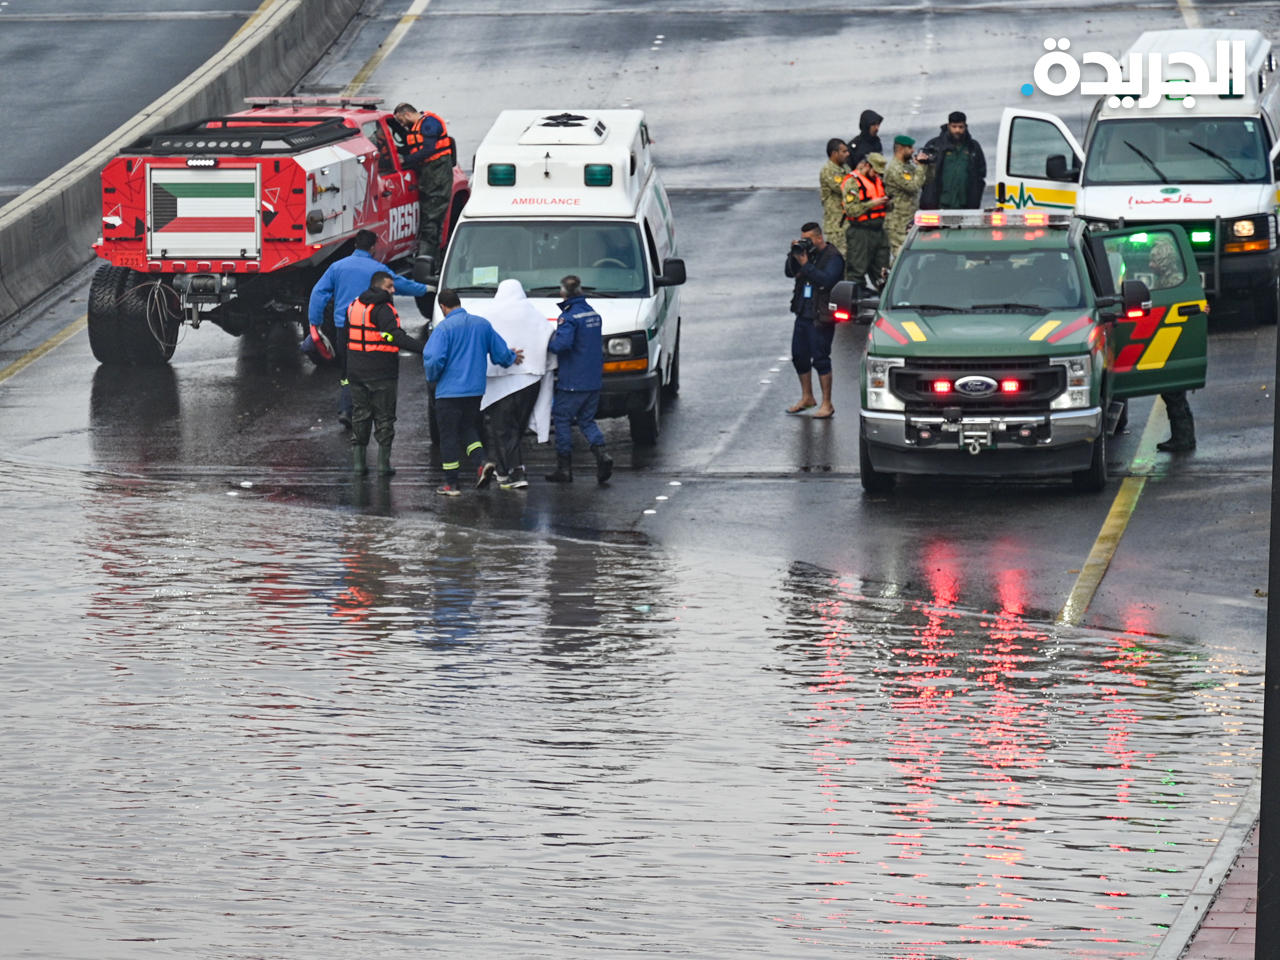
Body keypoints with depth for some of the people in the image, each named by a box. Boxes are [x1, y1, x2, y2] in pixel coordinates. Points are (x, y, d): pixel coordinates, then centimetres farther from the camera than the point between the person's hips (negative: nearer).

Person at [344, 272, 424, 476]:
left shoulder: (354, 306, 10)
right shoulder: (382, 309, -15)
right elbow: (397, 338, -26)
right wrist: (424, 349, -30)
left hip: (356, 372, 6)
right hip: (381, 373, -6)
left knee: (360, 415, 13)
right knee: (384, 417, 2)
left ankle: (358, 460, 11)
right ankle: (383, 462, 1)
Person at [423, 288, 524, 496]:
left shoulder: (444, 328, -13)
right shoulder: (482, 324, 4)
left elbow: (434, 359, -21)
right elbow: (500, 352, 10)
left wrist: (432, 378, 0)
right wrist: (512, 358, 32)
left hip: (449, 391, -5)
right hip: (475, 390, 5)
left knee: (449, 435, 3)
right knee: (468, 428, 20)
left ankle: (451, 484, 6)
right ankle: (482, 462, -6)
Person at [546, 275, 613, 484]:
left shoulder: (569, 316, -15)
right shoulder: (593, 314, 11)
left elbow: (563, 344, -28)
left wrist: (548, 343, -9)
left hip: (572, 381, -7)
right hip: (594, 380, 7)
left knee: (562, 419, 4)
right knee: (586, 420, 15)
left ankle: (564, 468, 5)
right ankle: (601, 454, -8)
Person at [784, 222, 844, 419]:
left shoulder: (833, 257, -10)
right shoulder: (807, 253, 11)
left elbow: (826, 279, -24)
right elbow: (789, 272, 10)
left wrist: (805, 264, -22)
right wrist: (794, 256, -6)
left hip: (821, 317, -8)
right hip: (803, 314, 8)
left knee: (820, 358, -7)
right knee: (799, 356, 14)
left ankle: (827, 404, -1)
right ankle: (807, 397, 30)